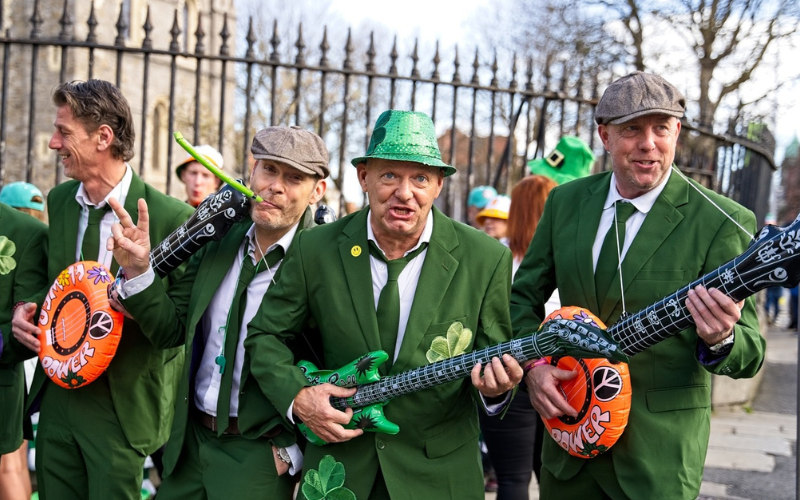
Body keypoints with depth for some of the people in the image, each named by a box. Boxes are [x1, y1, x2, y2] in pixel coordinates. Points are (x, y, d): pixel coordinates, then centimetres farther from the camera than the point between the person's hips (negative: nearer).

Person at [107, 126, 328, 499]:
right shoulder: (218, 241, 2)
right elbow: (171, 330, 4)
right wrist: (138, 271, -12)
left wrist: (294, 451, -9)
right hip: (192, 441, 5)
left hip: (259, 457, -5)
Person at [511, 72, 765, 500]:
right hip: (567, 420, 4)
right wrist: (532, 364, -7)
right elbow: (523, 296, 10)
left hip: (659, 448, -4)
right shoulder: (565, 201, 1)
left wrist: (721, 339, -35)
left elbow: (750, 353, -12)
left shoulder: (721, 222, -12)